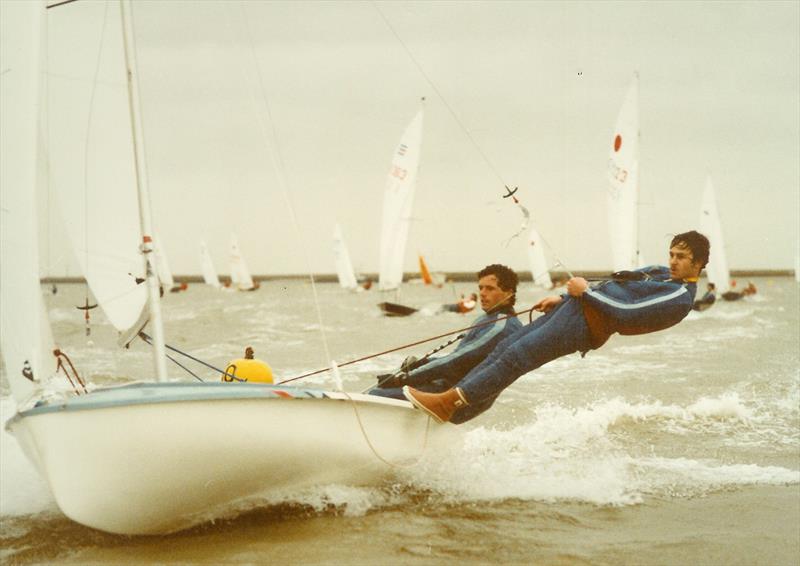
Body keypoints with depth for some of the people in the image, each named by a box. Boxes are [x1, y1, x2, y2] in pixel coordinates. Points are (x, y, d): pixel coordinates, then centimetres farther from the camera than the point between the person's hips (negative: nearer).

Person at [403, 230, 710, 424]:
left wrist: (586, 291, -11)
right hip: (577, 305, 10)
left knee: (514, 358, -17)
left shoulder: (680, 297, -10)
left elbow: (627, 313, -19)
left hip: (587, 323, -10)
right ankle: (455, 412, 2)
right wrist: (561, 298, 21)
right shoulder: (659, 272, 22)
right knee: (504, 348, 2)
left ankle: (449, 403, -18)